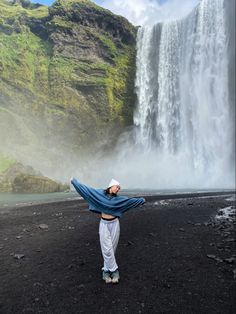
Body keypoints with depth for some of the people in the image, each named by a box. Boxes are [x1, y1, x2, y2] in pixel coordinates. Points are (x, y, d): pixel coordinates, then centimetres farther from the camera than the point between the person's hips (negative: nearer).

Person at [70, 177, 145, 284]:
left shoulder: (118, 198, 2)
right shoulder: (99, 193, -5)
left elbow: (131, 200, 13)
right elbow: (86, 189, -2)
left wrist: (141, 200, 18)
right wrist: (74, 181, 0)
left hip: (114, 224, 2)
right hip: (104, 224, -2)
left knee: (112, 248, 7)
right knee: (107, 249, -2)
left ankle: (106, 270, 23)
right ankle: (114, 271, 11)